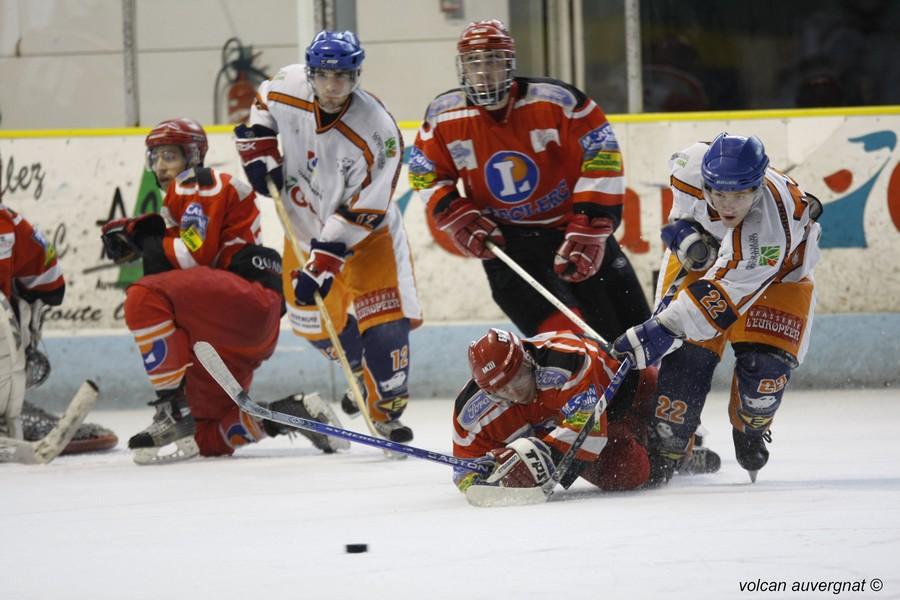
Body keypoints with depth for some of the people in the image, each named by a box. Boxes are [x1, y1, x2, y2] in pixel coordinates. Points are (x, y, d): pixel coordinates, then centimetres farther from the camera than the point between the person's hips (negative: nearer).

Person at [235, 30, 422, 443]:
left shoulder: (377, 133, -31)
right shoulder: (288, 88, -19)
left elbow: (359, 214, -29)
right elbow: (262, 104, 8)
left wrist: (324, 263, -32)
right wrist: (259, 148, -7)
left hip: (365, 228, -4)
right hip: (305, 220, 4)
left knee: (384, 322, -15)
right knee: (315, 322, 8)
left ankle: (387, 407, 3)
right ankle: (362, 372, 37)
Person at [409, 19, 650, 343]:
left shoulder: (556, 100, -16)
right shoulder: (443, 117, -6)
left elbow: (602, 159, -15)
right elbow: (426, 174, 9)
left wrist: (590, 227, -20)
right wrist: (457, 218, -6)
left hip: (572, 228, 0)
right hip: (504, 241, 0)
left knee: (632, 334, 3)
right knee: (559, 332, -20)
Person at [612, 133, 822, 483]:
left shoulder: (770, 228, -44)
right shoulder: (694, 166, -33)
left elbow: (721, 294, -45)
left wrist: (662, 332, -50)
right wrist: (684, 229, -15)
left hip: (778, 270, -3)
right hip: (701, 254, 3)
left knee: (764, 364, -15)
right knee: (690, 353, -14)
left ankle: (750, 431, 17)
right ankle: (663, 450, -7)